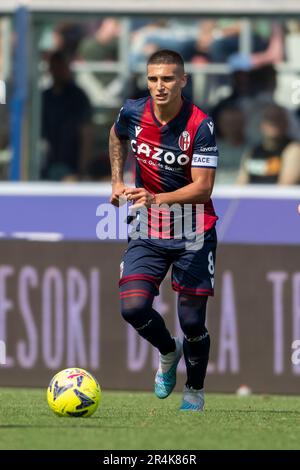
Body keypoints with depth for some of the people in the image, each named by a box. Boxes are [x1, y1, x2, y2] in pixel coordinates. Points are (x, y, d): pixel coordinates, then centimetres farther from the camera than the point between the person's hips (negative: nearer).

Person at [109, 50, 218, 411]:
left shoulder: (200, 125, -18)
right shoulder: (133, 113, -6)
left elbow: (203, 188, -23)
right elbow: (117, 137, 21)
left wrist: (157, 199, -36)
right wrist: (117, 182, 14)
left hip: (193, 232, -3)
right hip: (147, 231, 3)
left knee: (192, 320, -4)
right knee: (133, 307, -15)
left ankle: (195, 391, 23)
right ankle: (168, 352, 19)